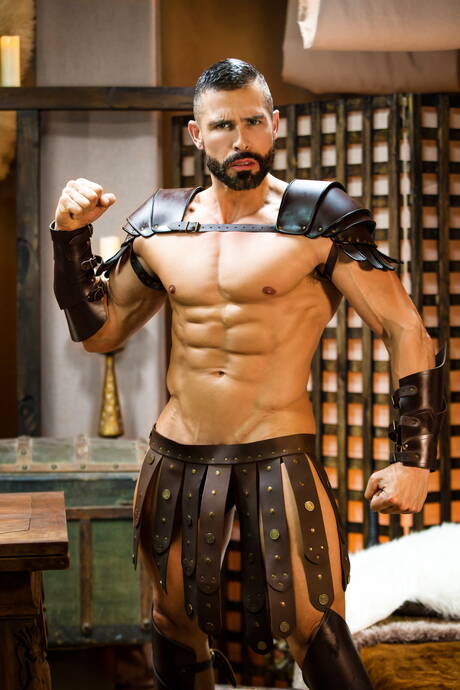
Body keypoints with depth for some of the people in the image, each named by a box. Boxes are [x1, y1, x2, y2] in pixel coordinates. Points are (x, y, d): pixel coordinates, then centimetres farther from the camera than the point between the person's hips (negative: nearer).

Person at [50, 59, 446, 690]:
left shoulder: (319, 219, -7)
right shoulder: (160, 225, 6)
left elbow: (405, 330, -7)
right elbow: (99, 330, 15)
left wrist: (413, 456, -12)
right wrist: (71, 237, 3)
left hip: (279, 458, -4)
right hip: (176, 458, 5)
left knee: (313, 627, -6)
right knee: (174, 621, 17)